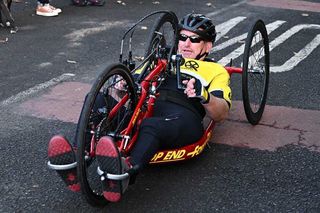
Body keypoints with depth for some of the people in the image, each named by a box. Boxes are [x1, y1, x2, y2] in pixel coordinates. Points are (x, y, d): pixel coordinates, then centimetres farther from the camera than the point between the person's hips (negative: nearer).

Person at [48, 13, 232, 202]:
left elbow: (221, 114, 6)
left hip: (183, 118, -4)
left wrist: (204, 96, -18)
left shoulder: (216, 71, 24)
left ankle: (124, 174, -67)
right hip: (143, 111, 5)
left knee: (151, 125, -40)